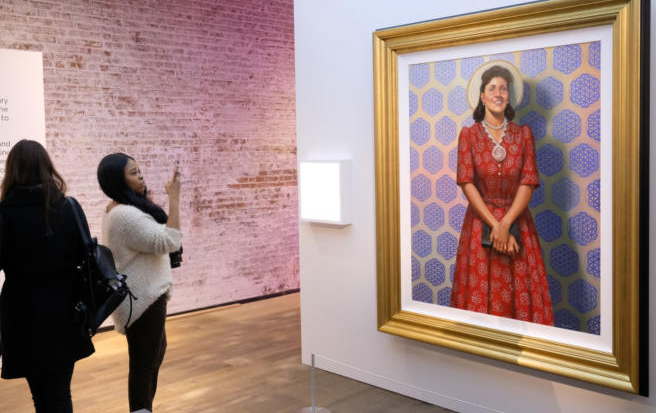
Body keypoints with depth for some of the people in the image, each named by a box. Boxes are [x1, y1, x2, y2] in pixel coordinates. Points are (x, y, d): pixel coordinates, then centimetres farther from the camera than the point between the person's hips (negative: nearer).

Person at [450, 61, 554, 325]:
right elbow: (467, 183, -8)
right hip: (480, 221, -1)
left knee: (520, 293, 3)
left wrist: (505, 223, -16)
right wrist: (494, 224, -15)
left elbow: (528, 182, -4)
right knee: (481, 293, 3)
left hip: (516, 220, 1)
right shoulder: (469, 134, -1)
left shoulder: (523, 134, 2)